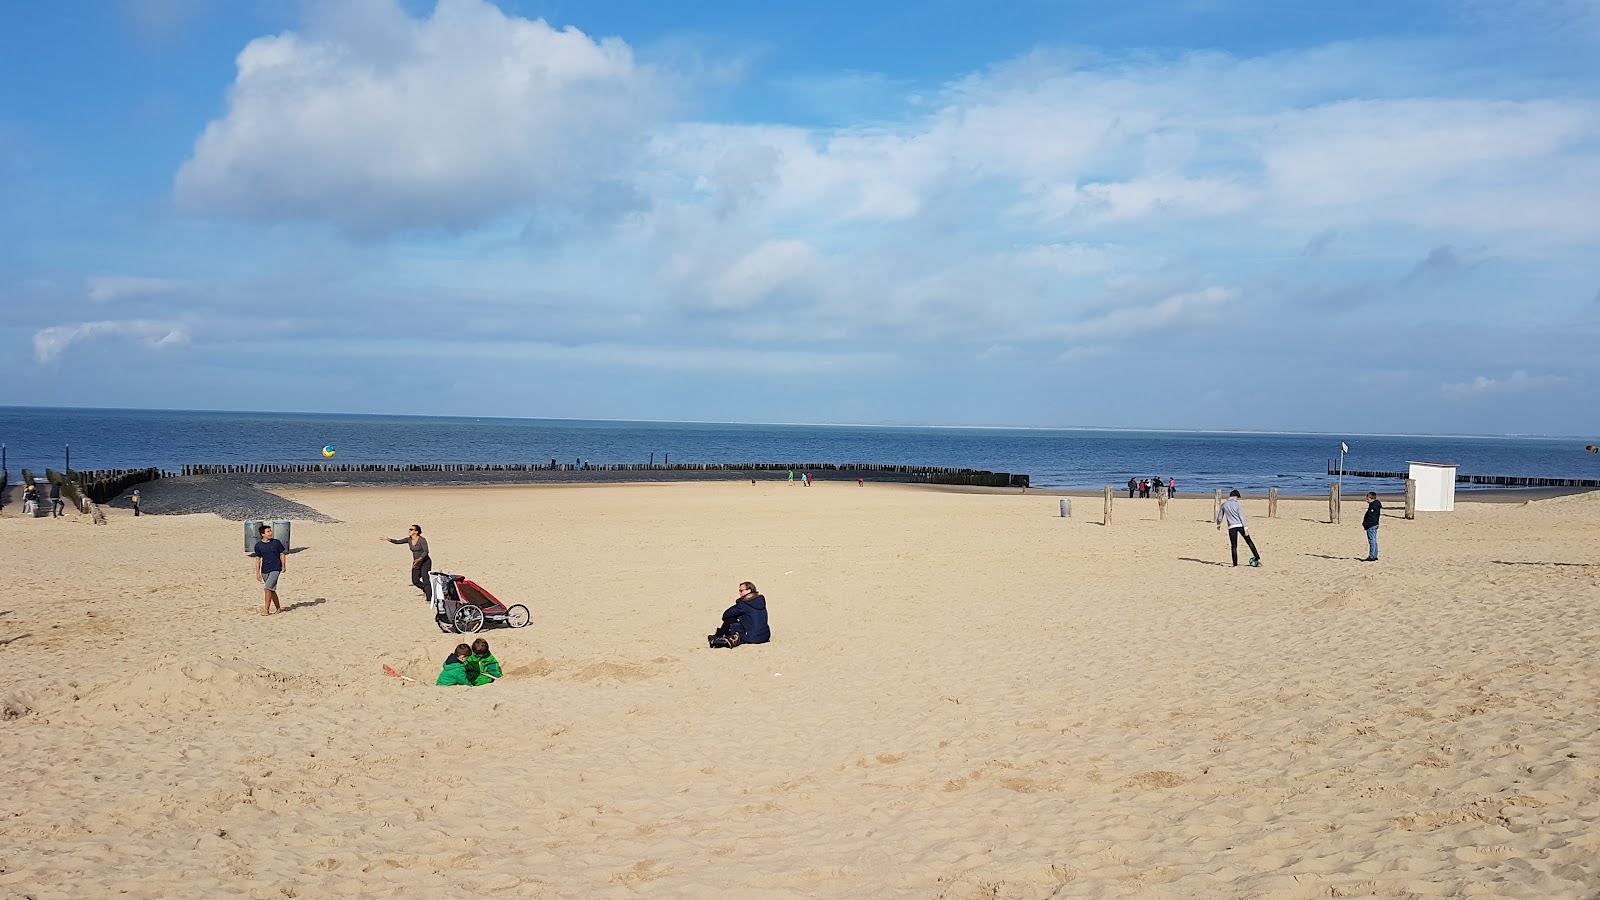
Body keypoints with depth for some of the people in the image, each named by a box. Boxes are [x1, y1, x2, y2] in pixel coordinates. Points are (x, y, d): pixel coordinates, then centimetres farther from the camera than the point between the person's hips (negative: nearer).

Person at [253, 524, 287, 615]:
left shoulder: (276, 542, -2)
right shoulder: (258, 545, 3)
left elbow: (282, 554, 7)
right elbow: (258, 559, 7)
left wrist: (283, 566, 1)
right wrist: (257, 573, 5)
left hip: (275, 569, -4)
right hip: (264, 570, 4)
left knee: (268, 587, -17)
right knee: (272, 590, 10)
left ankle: (266, 609, -14)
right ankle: (278, 608, 23)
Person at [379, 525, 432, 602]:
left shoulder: (422, 540, -19)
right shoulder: (409, 539, 2)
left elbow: (426, 551, -25)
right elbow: (397, 541, 2)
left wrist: (419, 559, -37)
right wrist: (388, 539, -11)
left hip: (425, 562, -7)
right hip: (416, 563, 7)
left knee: (425, 580, -10)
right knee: (415, 581, 5)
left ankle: (429, 598, -3)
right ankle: (426, 590, 28)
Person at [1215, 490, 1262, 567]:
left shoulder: (1224, 504, 6)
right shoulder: (1237, 504, -2)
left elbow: (1220, 517, 13)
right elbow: (1242, 517, -6)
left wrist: (1218, 524, 31)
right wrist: (1245, 528, -8)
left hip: (1232, 527, 2)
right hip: (1240, 526, -2)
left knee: (1234, 546, 5)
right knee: (1249, 542, 9)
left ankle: (1235, 564, 3)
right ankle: (1258, 558, 8)